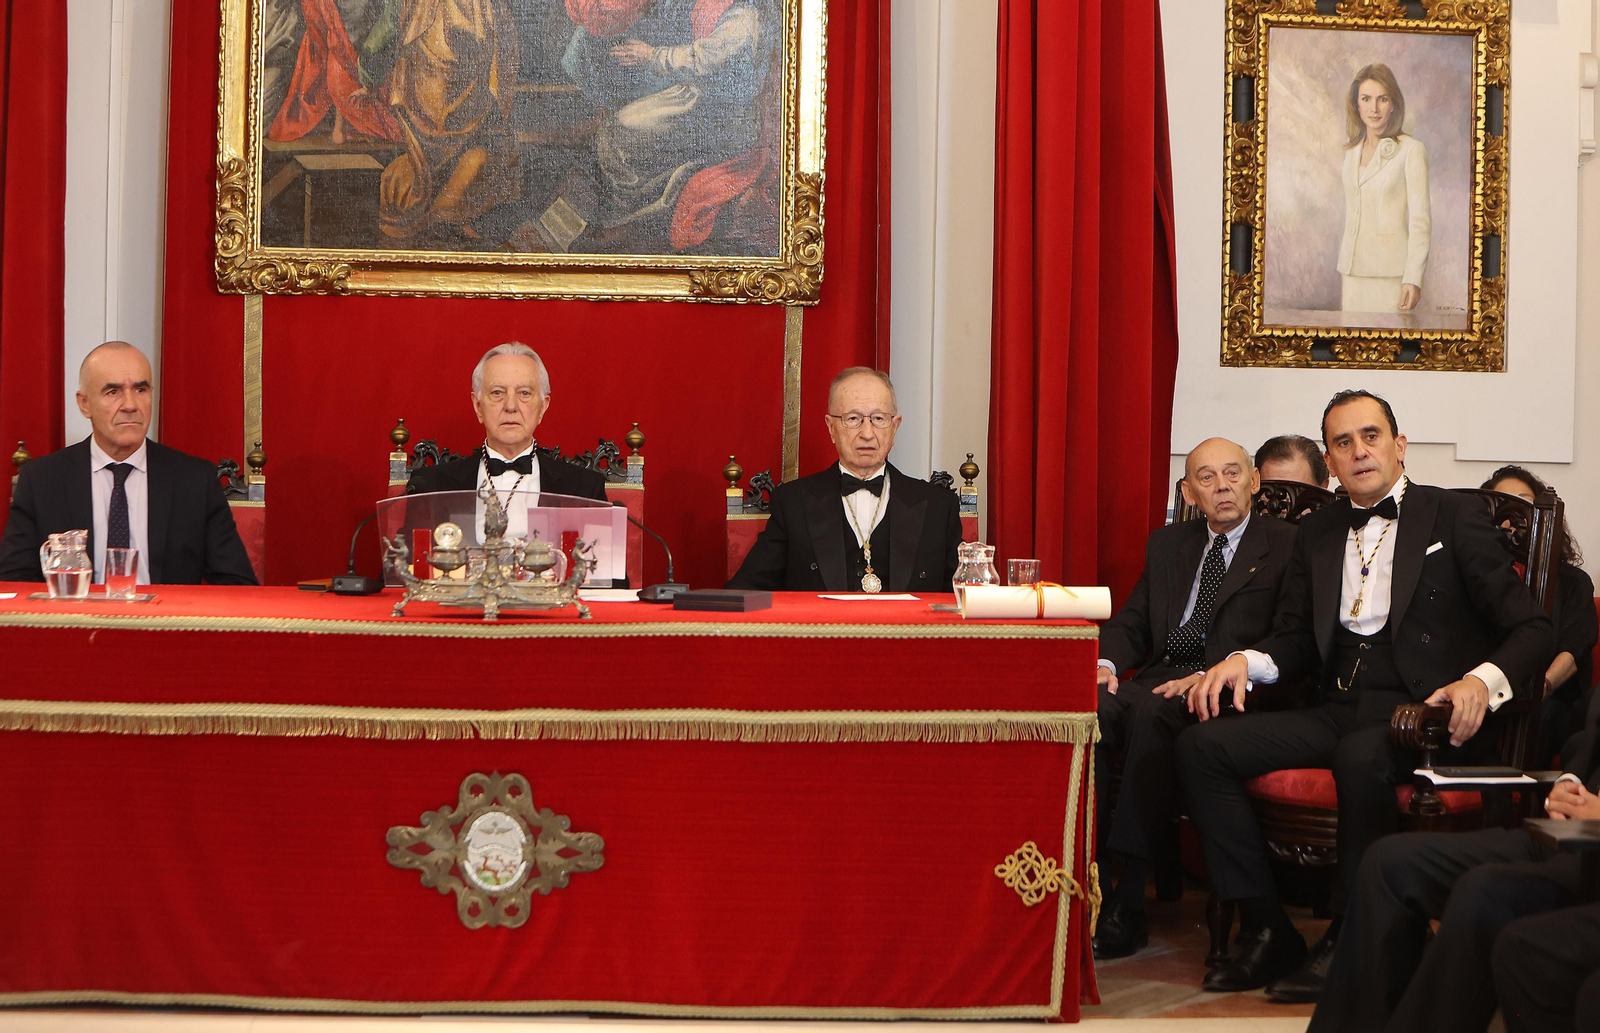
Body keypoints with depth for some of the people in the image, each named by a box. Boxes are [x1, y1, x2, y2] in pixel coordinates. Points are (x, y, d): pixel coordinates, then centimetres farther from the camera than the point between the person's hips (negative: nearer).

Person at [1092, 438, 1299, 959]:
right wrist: (1105, 663, -3)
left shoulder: (1285, 546, 5)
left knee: (1151, 713, -37)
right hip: (1160, 678, 5)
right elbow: (1131, 623, 21)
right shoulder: (1167, 544, 24)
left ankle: (1128, 904, -35)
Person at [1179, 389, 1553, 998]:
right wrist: (1244, 661, -1)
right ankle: (1270, 933, -13)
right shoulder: (1317, 532, 19)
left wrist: (1482, 681, -23)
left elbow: (1532, 630, -2)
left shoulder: (1455, 518, 3)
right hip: (1336, 712, 5)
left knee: (1360, 755, -39)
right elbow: (1296, 639, 22)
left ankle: (1347, 943, -22)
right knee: (1201, 746, -15)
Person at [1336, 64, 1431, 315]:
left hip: (1390, 274, -5)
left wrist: (1413, 278, -14)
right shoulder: (1352, 153, 14)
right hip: (1351, 272, 5)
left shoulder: (1411, 150, -5)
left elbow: (1420, 218, -8)